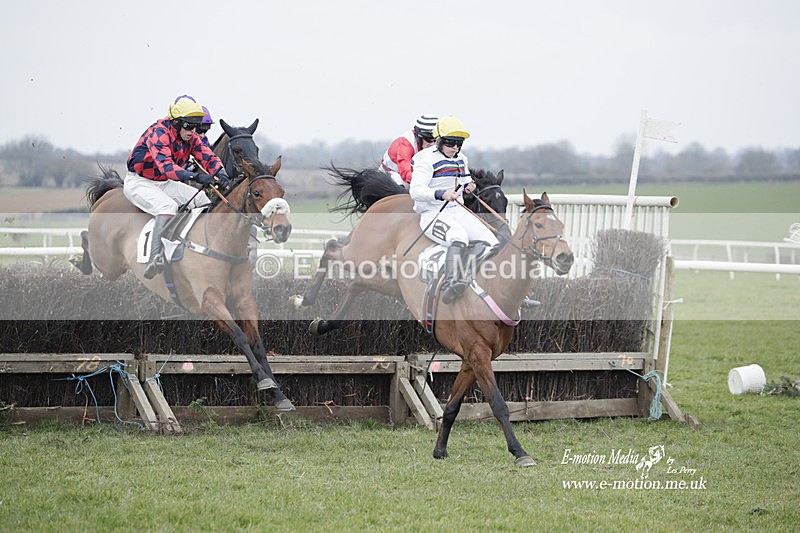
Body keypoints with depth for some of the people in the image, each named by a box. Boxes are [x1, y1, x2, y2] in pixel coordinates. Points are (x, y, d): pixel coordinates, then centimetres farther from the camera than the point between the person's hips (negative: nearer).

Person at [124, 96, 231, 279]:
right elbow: (165, 165, -39)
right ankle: (155, 259, -45)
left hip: (165, 183, 8)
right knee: (168, 206, -34)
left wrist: (221, 174, -31)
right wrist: (195, 177, -52)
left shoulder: (191, 138, 0)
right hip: (139, 182, -8)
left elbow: (208, 157, -7)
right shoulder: (158, 132, -26)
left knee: (202, 199, -4)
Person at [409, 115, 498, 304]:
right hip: (433, 215, -8)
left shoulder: (461, 159, 15)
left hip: (458, 211, 8)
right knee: (458, 236, -38)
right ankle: (450, 284, -52)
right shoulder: (427, 159, -8)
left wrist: (468, 185, 10)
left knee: (491, 241, -8)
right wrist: (441, 194, -35)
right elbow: (415, 190, -20)